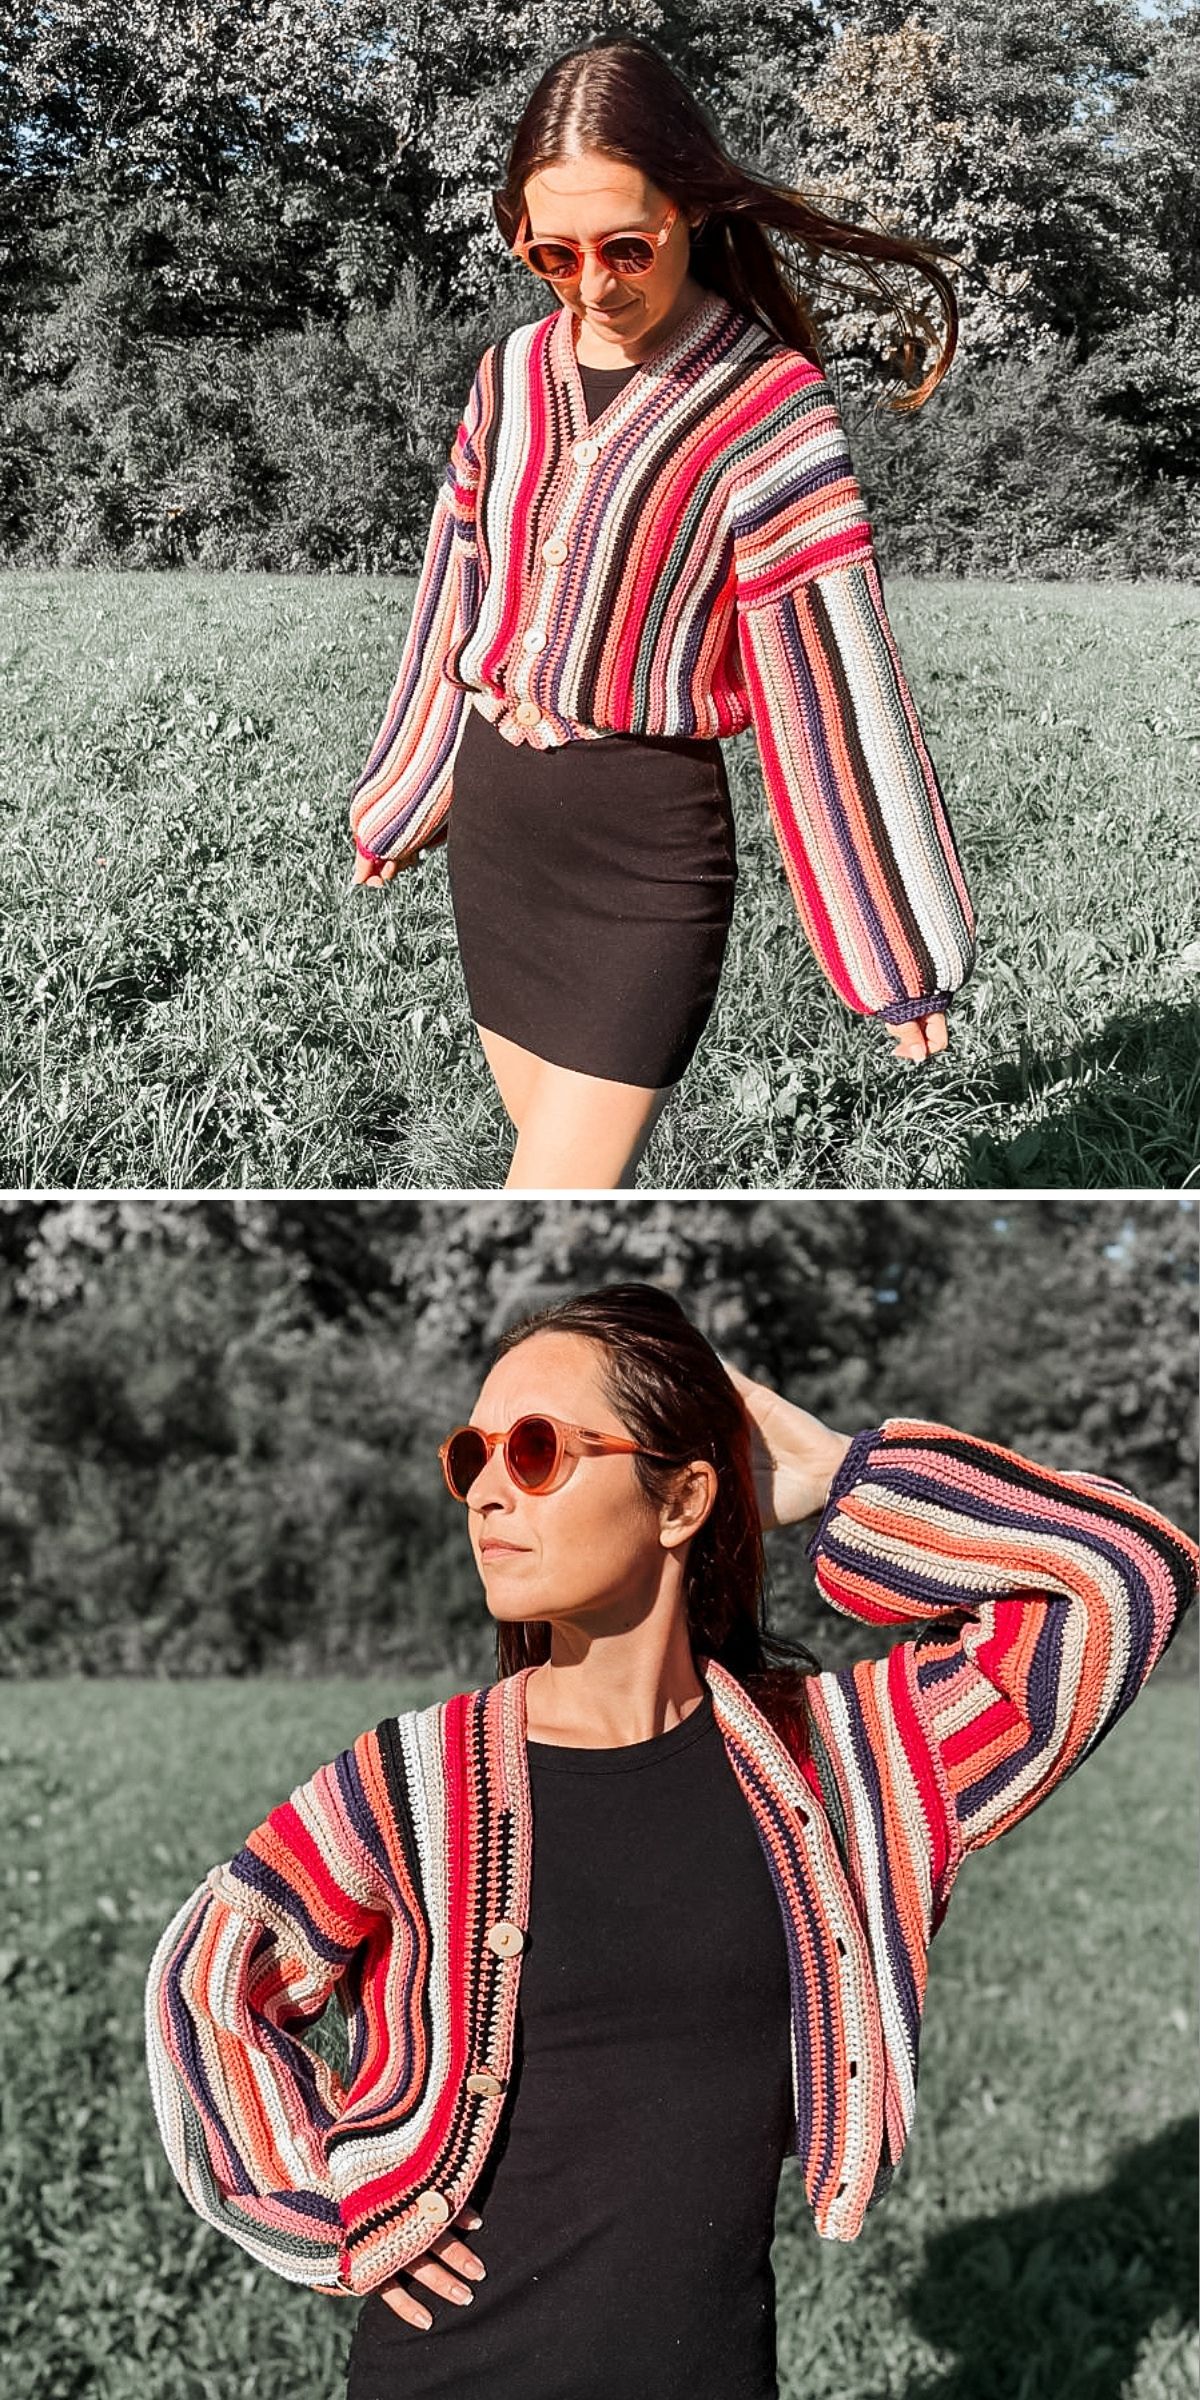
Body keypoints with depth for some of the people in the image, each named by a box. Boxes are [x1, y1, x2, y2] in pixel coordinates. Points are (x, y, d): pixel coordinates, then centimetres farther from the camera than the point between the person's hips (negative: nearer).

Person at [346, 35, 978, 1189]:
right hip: (492, 822, 6)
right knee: (572, 1162, 16)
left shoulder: (766, 410, -13)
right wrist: (398, 805, 24)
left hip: (648, 851, -6)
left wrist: (898, 948, -11)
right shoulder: (514, 373, 4)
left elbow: (835, 686, -13)